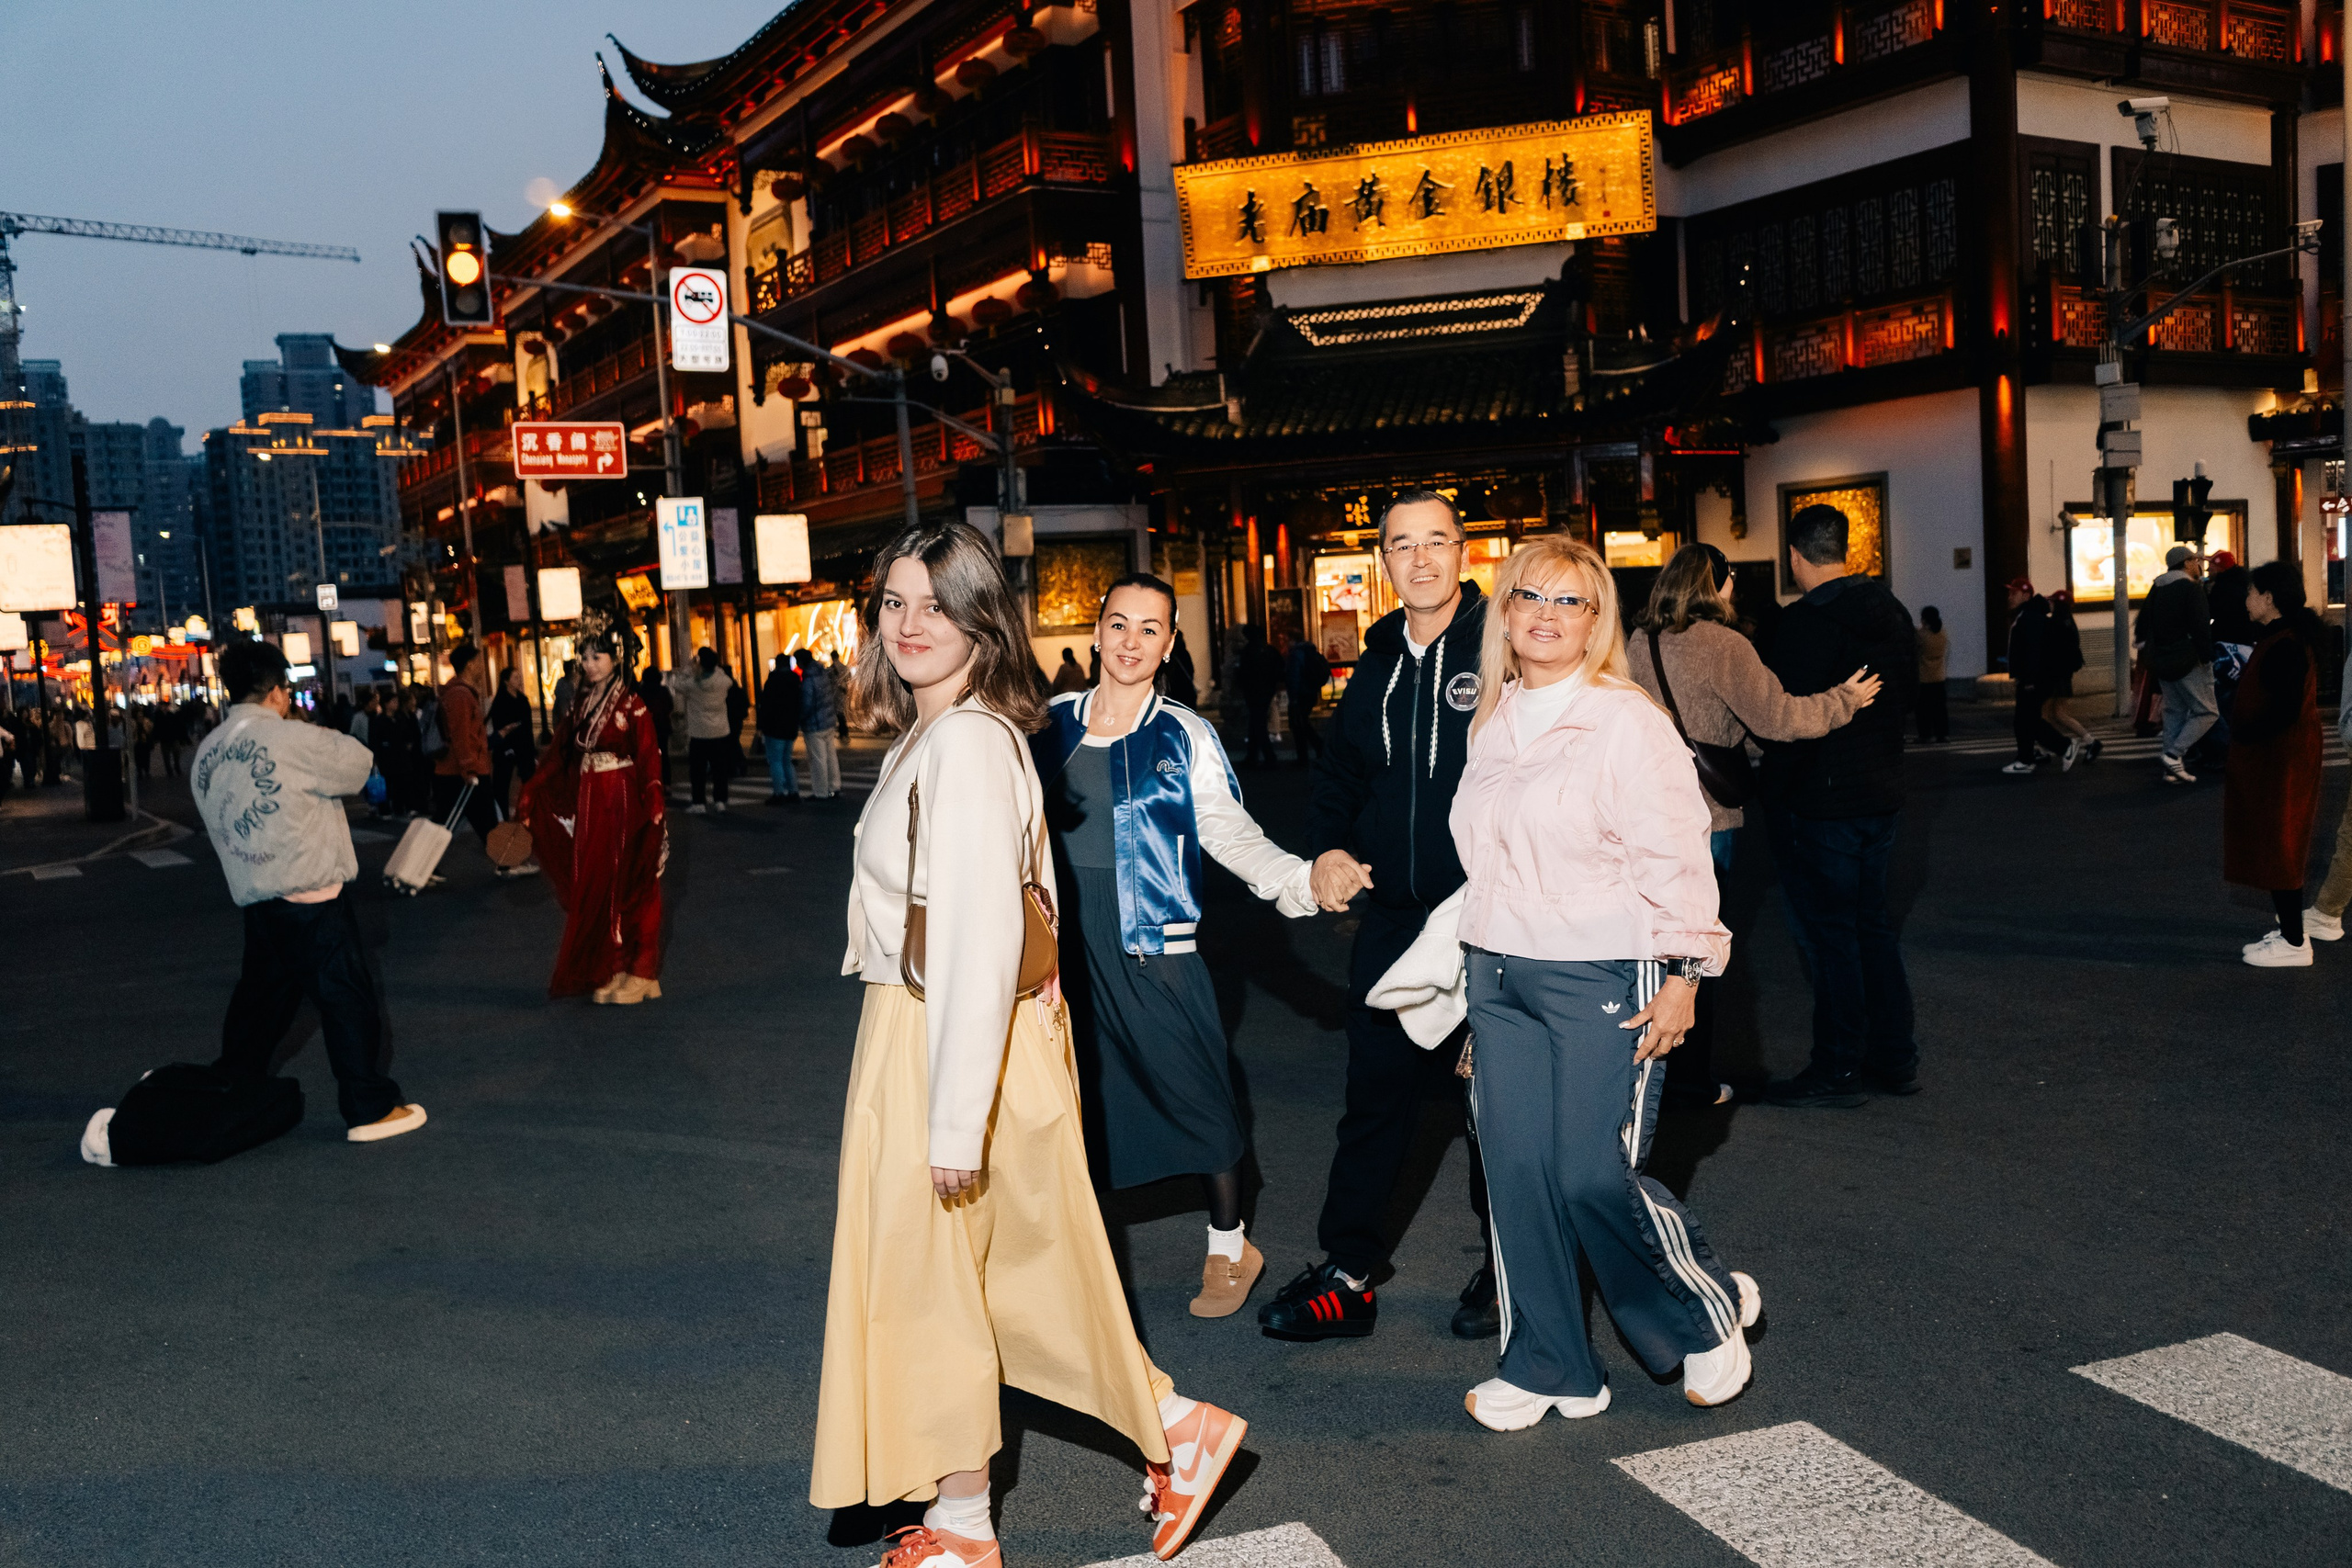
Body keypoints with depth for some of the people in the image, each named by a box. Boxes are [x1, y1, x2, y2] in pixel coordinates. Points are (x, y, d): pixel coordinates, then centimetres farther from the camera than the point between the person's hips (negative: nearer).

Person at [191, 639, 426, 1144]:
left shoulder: (207, 753, 9)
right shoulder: (292, 739, -14)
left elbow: (222, 817, 16)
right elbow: (358, 764, -6)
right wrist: (327, 737, 12)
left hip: (254, 895, 7)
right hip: (310, 894, -7)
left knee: (260, 995, 22)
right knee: (346, 995, 0)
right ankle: (370, 1108, 4)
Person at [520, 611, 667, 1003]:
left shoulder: (632, 705, -7)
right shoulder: (580, 703, 10)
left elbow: (649, 758, -15)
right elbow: (559, 752, 10)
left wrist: (655, 799, -27)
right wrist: (530, 790, 5)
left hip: (623, 804, -6)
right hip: (587, 804, 6)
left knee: (625, 886, 0)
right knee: (592, 887, 6)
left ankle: (634, 973, 9)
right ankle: (603, 972, 15)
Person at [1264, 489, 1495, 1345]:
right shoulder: (1376, 669, 11)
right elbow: (1335, 776, 21)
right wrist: (1330, 849, 4)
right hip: (1394, 922, 5)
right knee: (1376, 1096, 11)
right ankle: (1346, 1275, 23)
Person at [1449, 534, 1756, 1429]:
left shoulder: (1625, 720, -8)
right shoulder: (1492, 726, 12)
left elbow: (1675, 855, -10)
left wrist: (1684, 973, -13)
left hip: (1601, 982, -6)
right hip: (1499, 978, 6)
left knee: (1596, 1178, -6)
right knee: (1516, 1172, 4)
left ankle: (1711, 1310, 22)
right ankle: (1546, 1367, 19)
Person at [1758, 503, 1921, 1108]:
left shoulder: (1806, 623, -19)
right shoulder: (1892, 613, 8)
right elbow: (1905, 695, 17)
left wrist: (1775, 801, -13)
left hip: (1821, 802, -8)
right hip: (1881, 795, 8)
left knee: (1826, 931, 1)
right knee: (1872, 922, 17)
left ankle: (1839, 1069, 8)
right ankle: (1894, 1058, 24)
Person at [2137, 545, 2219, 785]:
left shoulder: (2157, 588, 13)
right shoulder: (2191, 587, -11)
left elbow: (2141, 627, 17)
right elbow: (2201, 627, -18)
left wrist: (2148, 653, 23)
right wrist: (2206, 657, -11)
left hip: (2162, 663, 8)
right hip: (2188, 662, -8)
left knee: (2174, 711, 14)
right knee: (2206, 712, -2)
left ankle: (2173, 769, 11)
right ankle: (2173, 755, -16)